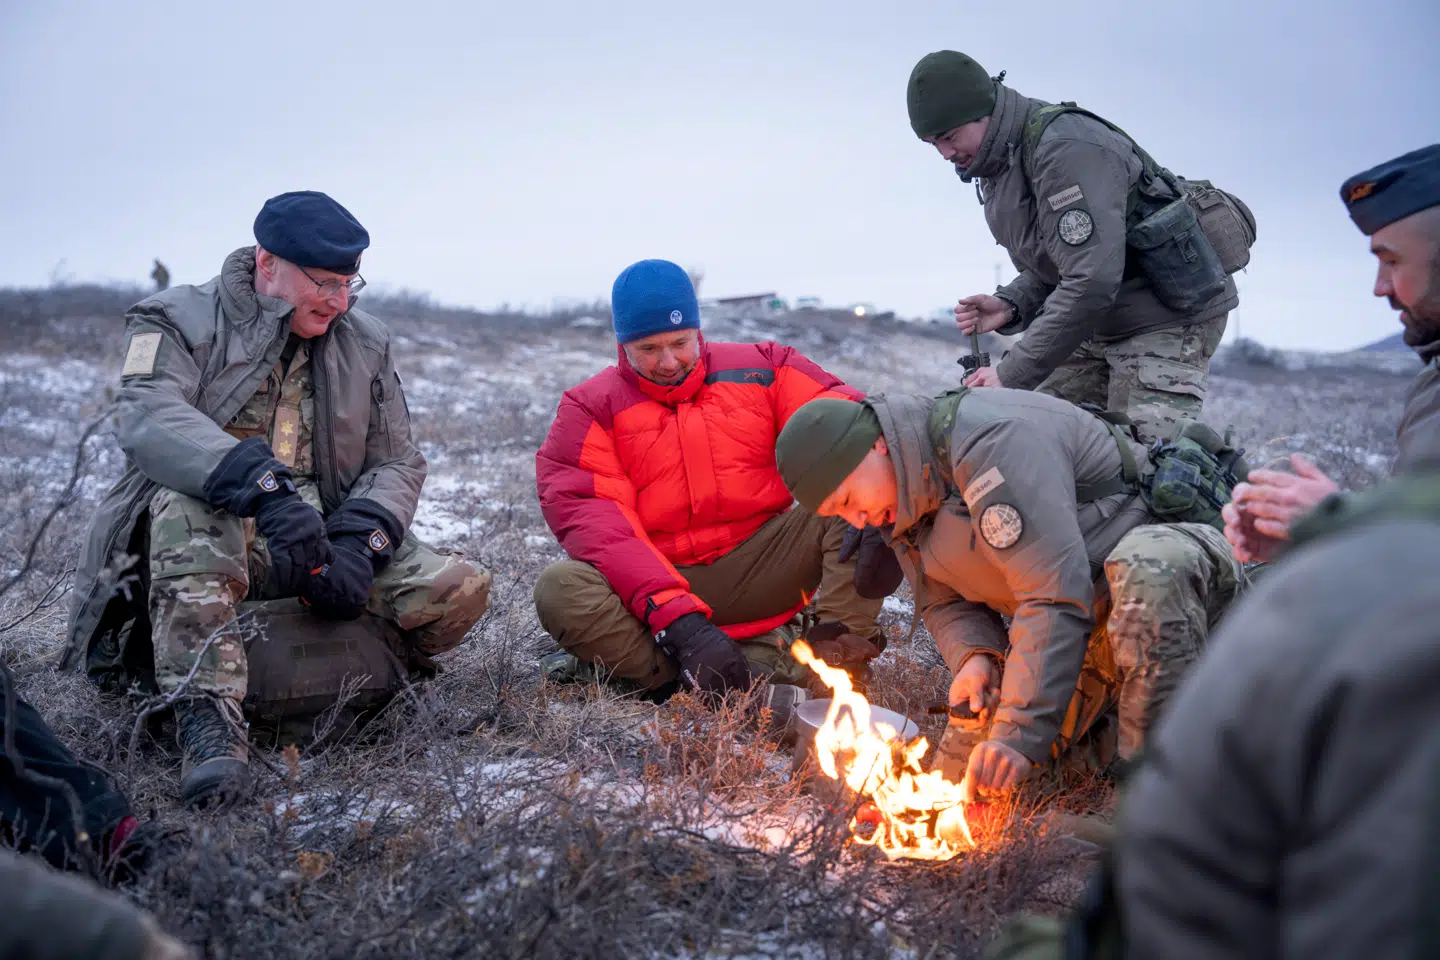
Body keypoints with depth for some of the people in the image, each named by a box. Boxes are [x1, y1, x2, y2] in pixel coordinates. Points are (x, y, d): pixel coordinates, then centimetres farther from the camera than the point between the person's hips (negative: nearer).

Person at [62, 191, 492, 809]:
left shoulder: (366, 343, 14)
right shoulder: (181, 320, -1)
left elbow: (398, 462, 10)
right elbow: (147, 419, -21)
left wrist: (359, 543, -13)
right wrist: (263, 485, -39)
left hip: (322, 538, 4)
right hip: (202, 540, -4)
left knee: (459, 593, -19)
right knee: (190, 502, -40)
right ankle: (208, 717, -44)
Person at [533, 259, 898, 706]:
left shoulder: (760, 368, 8)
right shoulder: (591, 408, 0)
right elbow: (593, 519, -14)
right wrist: (679, 618, -28)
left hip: (758, 568, 2)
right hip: (654, 580, -1)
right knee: (561, 590, -31)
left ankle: (837, 659, -33)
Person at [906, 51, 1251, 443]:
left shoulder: (1066, 147, -23)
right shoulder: (999, 167, 9)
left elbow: (1093, 280, -31)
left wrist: (1013, 374, -28)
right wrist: (1010, 305, -7)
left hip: (1169, 317, -10)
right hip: (1102, 326, 10)